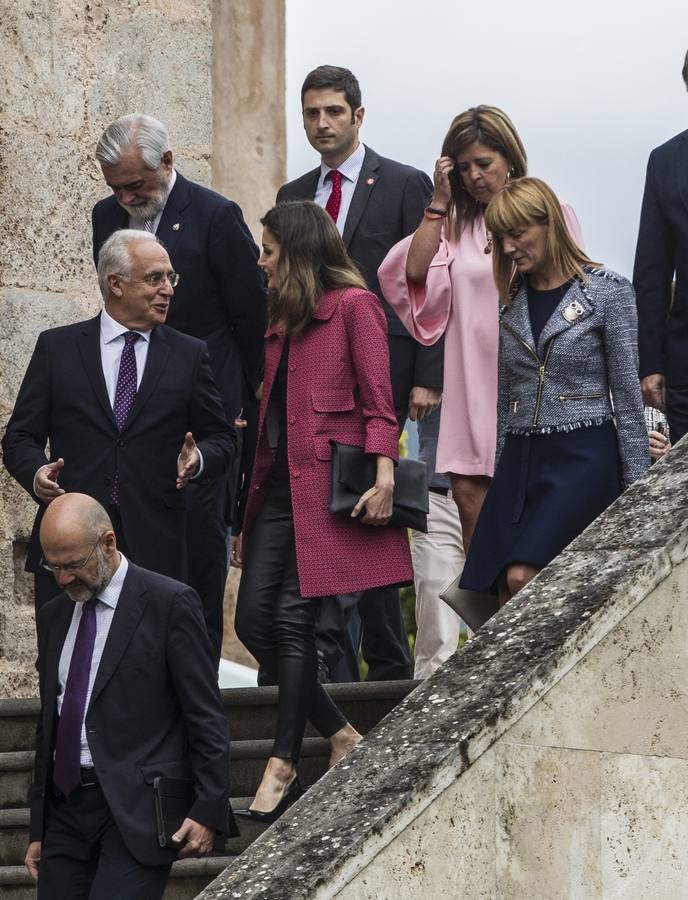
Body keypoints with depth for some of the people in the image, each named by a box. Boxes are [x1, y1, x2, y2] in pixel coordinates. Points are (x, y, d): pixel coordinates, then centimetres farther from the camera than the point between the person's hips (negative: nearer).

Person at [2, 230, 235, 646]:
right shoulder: (56, 348, 9)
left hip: (155, 549, 0)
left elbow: (222, 439, 14)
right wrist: (35, 472, -13)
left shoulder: (190, 355, 12)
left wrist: (199, 459, -9)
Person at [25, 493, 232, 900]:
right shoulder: (54, 616, 16)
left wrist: (209, 810, -11)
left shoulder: (170, 603, -4)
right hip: (65, 811, 6)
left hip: (137, 809, -6)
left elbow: (206, 717, -5)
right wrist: (38, 830, 19)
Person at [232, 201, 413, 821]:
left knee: (293, 616, -11)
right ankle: (341, 736, 8)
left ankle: (283, 764, -7)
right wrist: (253, 489, 15)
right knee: (253, 617, -2)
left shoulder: (354, 305, -1)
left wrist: (384, 473, -18)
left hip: (329, 480, -8)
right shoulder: (282, 321, 21)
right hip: (278, 483, 8)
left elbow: (378, 398, -8)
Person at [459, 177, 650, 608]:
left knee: (523, 577, -24)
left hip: (583, 457, -5)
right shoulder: (513, 300, 13)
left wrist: (636, 487, -5)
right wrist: (500, 470, 14)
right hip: (521, 459, 5)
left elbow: (626, 392, -3)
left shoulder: (608, 292, -2)